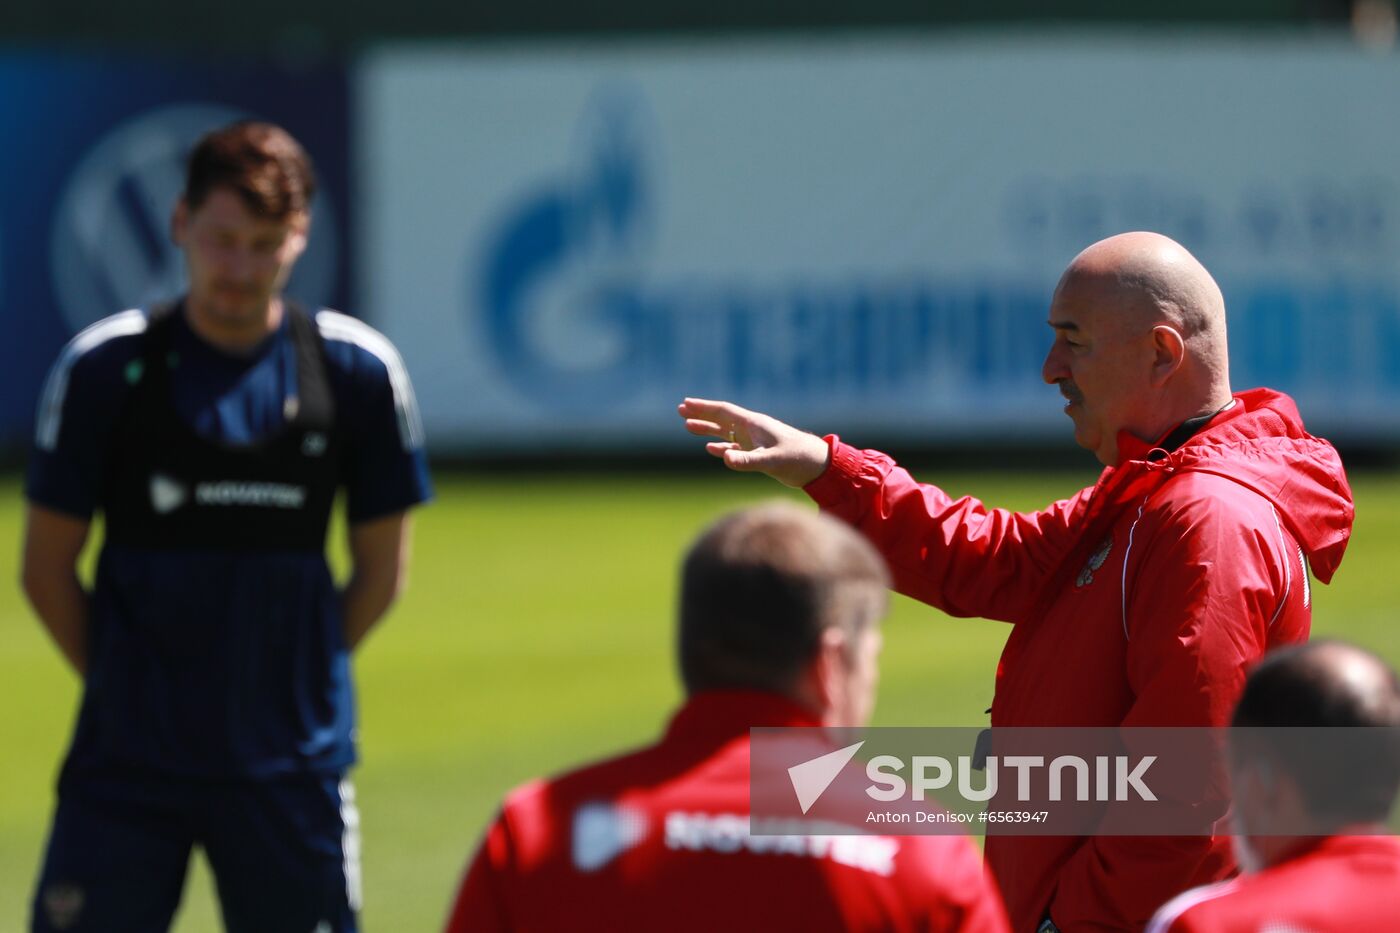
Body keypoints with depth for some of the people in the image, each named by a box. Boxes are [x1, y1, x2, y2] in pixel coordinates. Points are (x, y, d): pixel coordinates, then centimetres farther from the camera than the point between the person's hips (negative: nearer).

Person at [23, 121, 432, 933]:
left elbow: (381, 568, 9)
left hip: (291, 765, 1)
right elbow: (48, 567, 4)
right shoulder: (105, 368, -4)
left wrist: (296, 678, 5)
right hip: (127, 764, -1)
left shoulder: (357, 371, 0)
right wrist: (126, 685, 2)